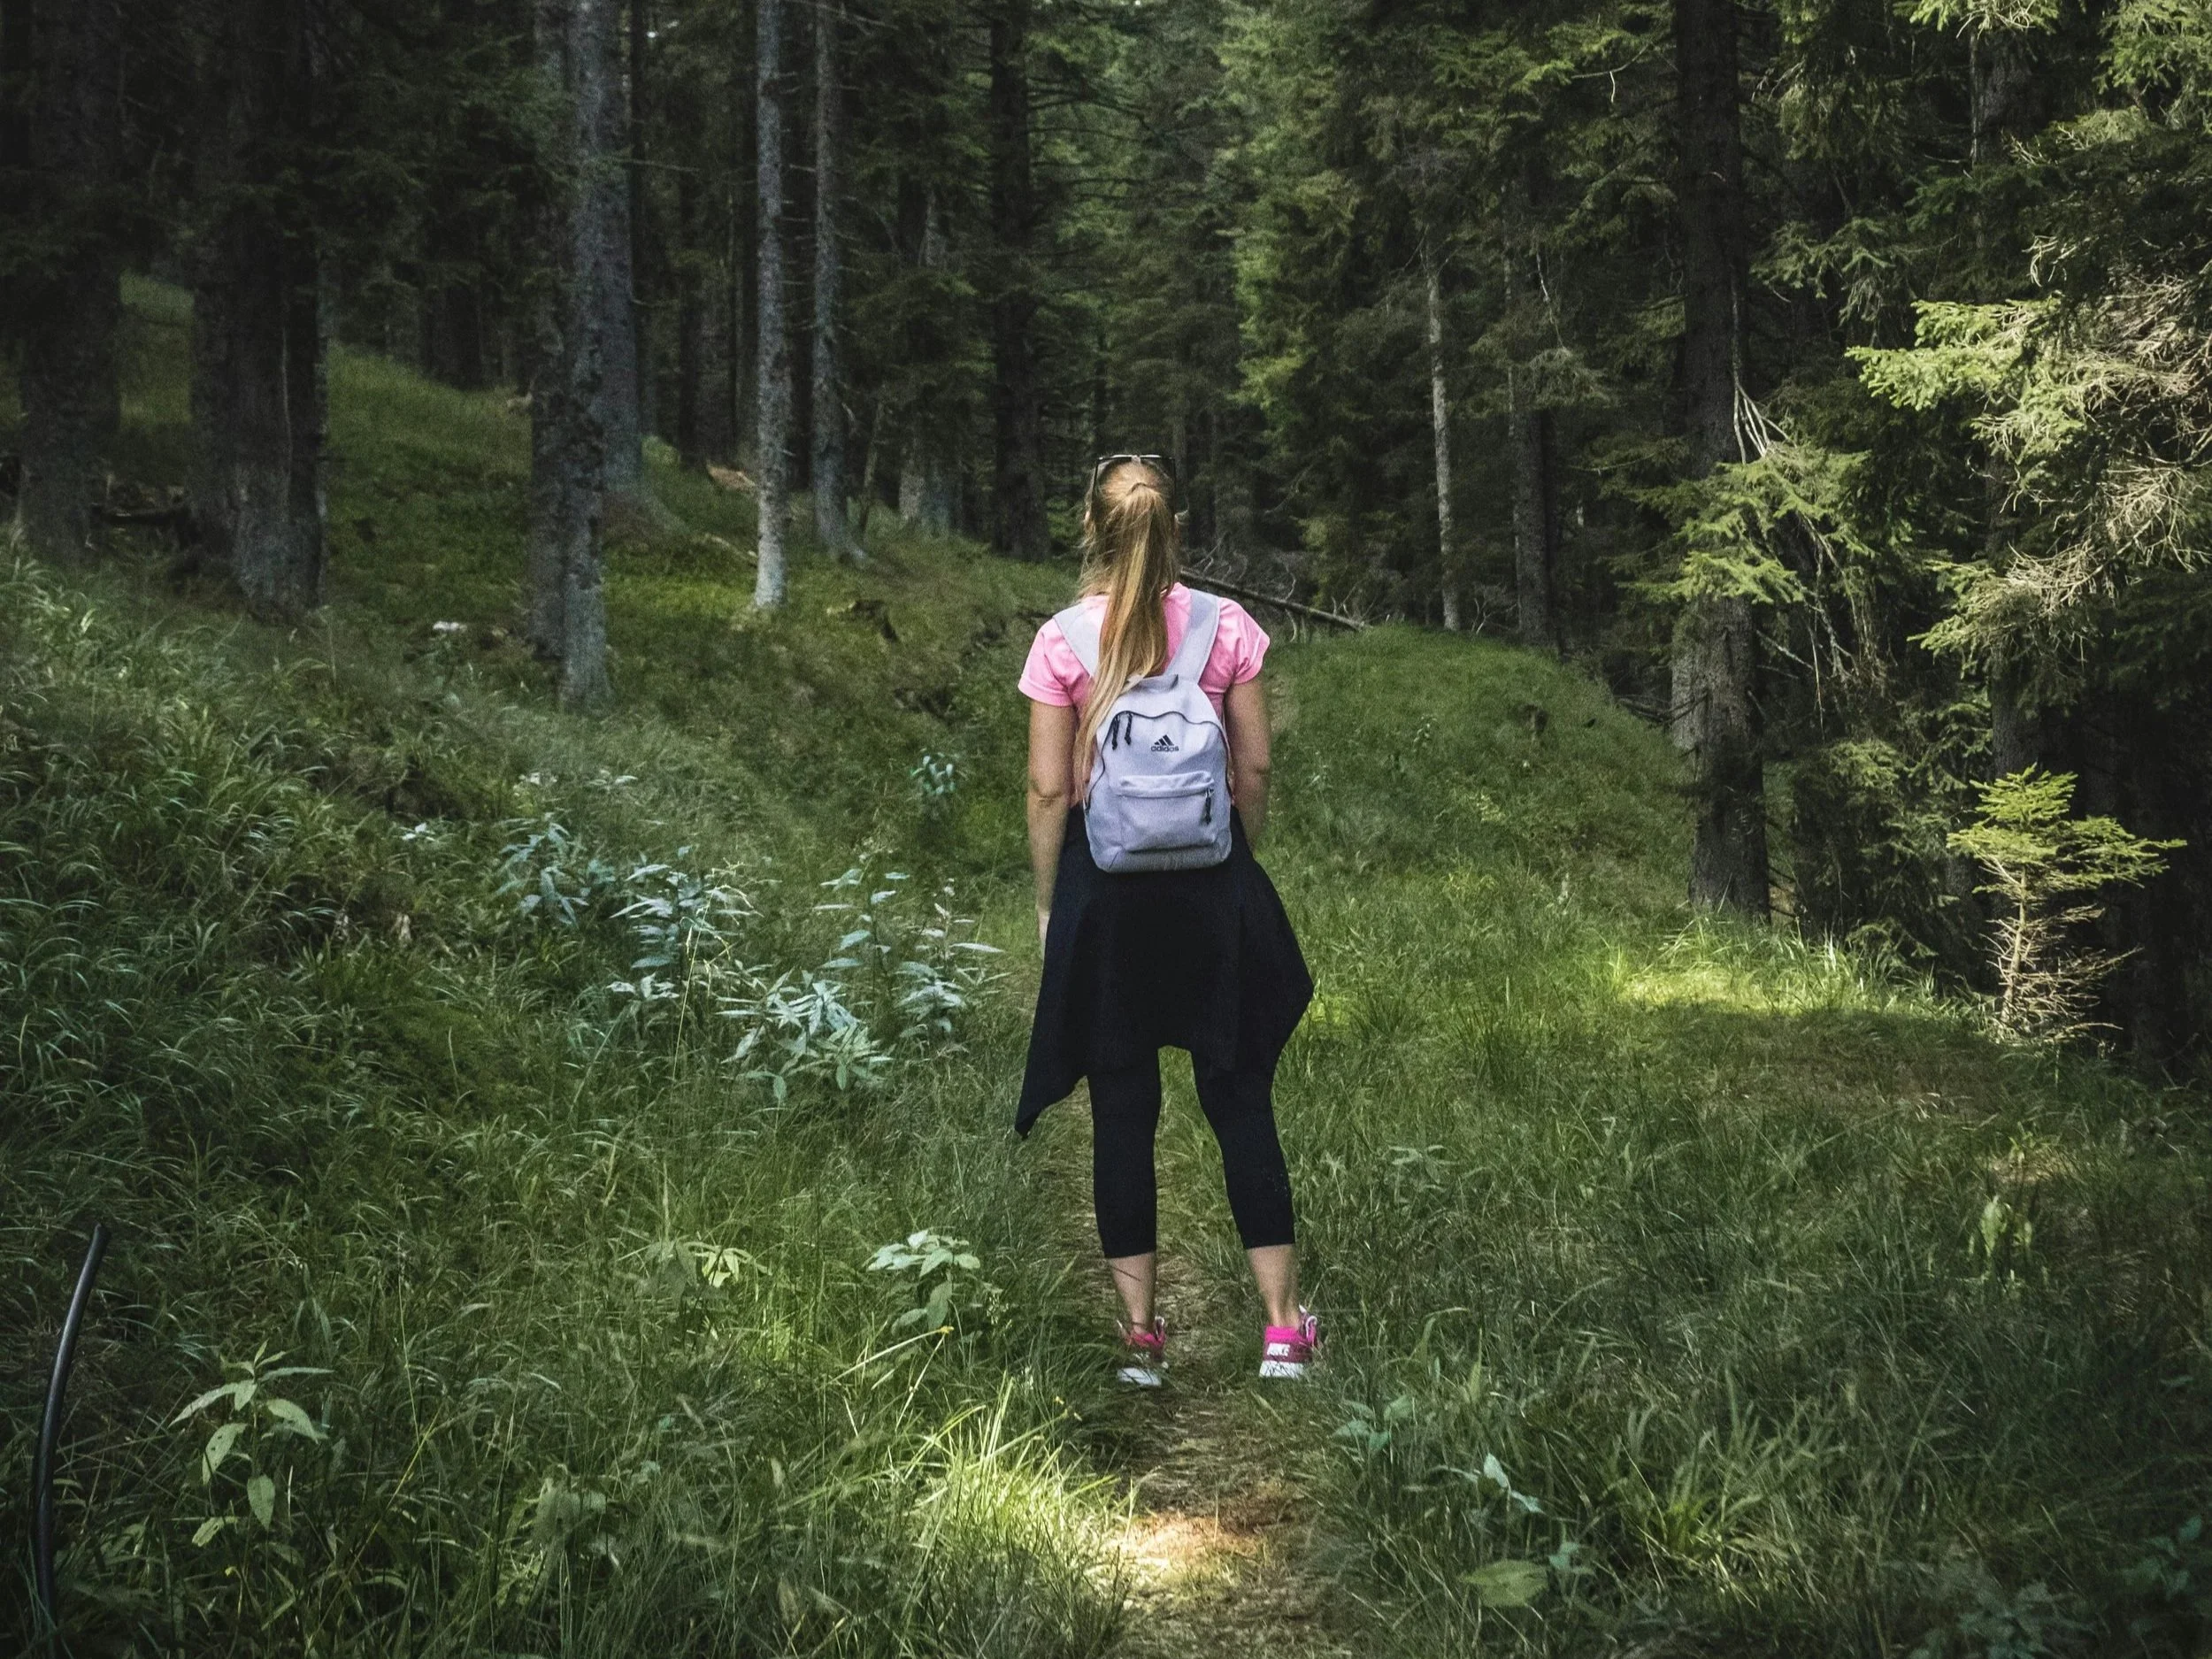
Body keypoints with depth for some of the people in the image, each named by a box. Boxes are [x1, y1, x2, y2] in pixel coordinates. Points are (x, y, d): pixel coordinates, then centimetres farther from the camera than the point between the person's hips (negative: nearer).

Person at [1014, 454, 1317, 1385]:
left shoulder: (1061, 641, -6)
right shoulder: (1227, 626, -3)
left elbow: (1048, 789, -5)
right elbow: (1255, 767, 0)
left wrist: (1049, 902, 5)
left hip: (1104, 882, -1)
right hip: (1212, 876, 1)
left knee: (1122, 1105, 8)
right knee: (1239, 1096, 9)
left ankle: (1140, 1332, 13)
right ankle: (1283, 1327, 12)